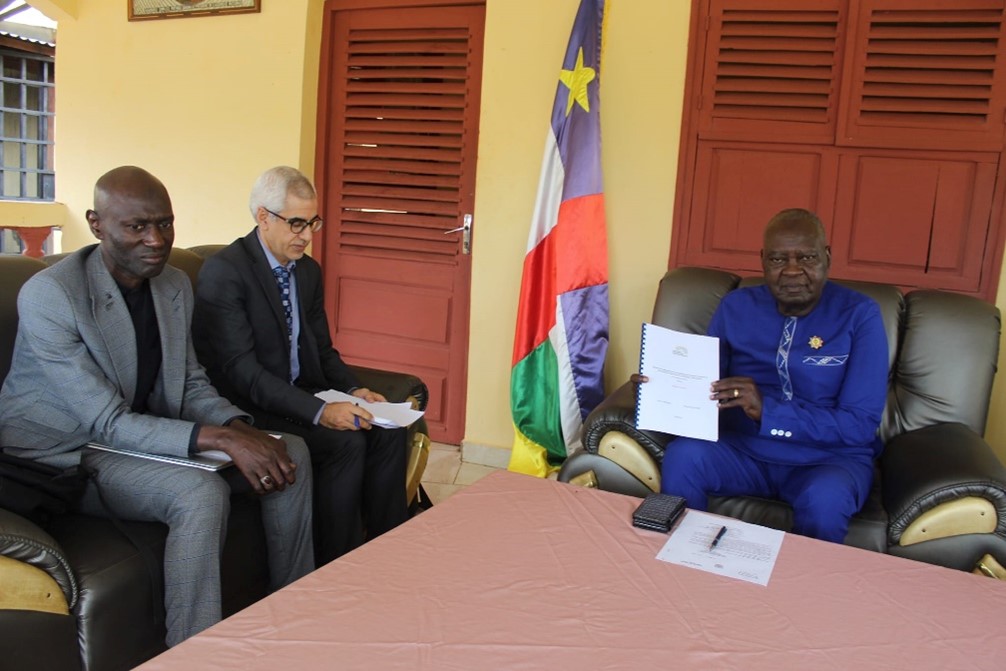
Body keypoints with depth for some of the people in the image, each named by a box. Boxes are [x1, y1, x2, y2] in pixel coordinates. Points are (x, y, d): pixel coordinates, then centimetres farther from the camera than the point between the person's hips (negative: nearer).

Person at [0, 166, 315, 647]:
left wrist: (240, 428, -14)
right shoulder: (48, 295, -23)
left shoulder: (175, 286, 0)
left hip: (140, 436, 7)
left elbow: (191, 383, 7)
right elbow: (109, 423, -25)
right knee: (202, 494, -33)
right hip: (64, 457, -7)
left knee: (291, 452, -5)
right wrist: (219, 437, -33)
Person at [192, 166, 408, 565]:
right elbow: (241, 370, -22)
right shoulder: (224, 271, -15)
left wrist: (353, 391, -6)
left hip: (303, 395, 7)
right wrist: (319, 410, -30)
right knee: (346, 441, -26)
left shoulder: (309, 271, 9)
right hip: (249, 408, -7)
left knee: (388, 430, -13)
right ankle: (336, 566, -11)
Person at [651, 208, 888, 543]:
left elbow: (861, 424, -14)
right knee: (682, 456, -27)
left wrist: (768, 411, -26)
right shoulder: (736, 306, 3)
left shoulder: (859, 314, -7)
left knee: (824, 499, -35)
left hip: (830, 458, -2)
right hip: (743, 450, 2)